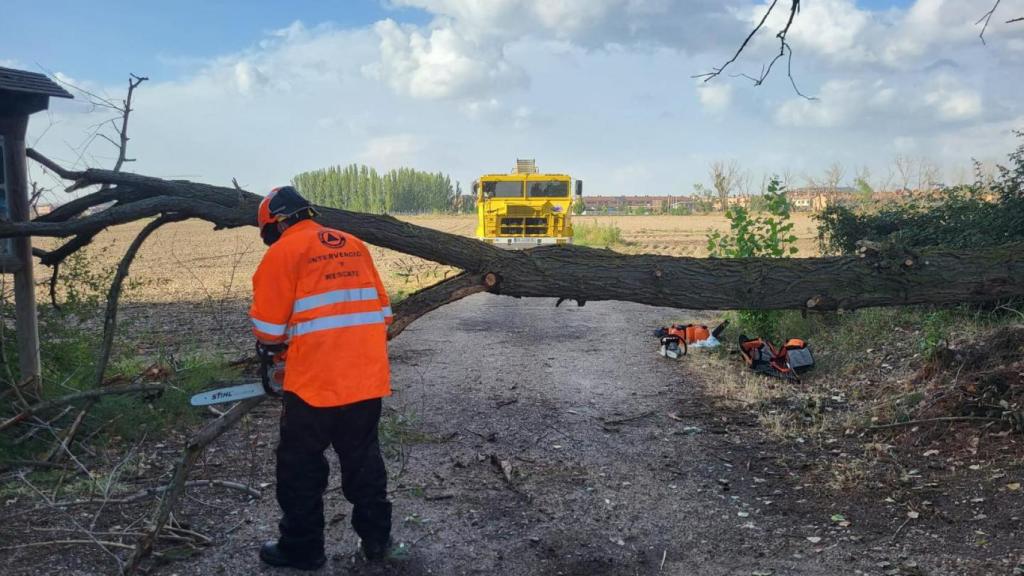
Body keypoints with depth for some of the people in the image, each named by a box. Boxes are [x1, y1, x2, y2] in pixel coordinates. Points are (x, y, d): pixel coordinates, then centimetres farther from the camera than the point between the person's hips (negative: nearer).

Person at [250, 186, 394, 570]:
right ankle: (376, 538, 30)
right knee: (363, 459, 20)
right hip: (369, 378, 6)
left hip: (315, 382, -5)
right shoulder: (354, 246, 13)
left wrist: (271, 349, 18)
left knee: (301, 467, 12)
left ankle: (302, 549, 24)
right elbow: (381, 308, 16)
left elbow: (268, 323, -3)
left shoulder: (282, 252, -4)